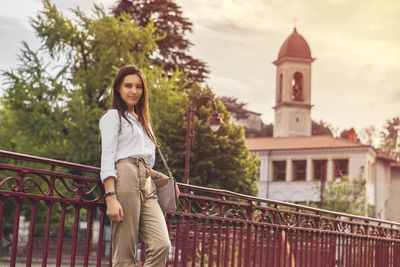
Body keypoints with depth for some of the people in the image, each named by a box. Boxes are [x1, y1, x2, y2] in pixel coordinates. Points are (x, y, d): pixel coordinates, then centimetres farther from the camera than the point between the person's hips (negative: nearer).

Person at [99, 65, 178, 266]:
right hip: (125, 179, -7)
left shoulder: (140, 120, 30)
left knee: (162, 245, -13)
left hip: (146, 184, 7)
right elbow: (107, 159, -5)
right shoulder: (113, 116, 7)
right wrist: (110, 197, -17)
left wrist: (160, 176, 16)